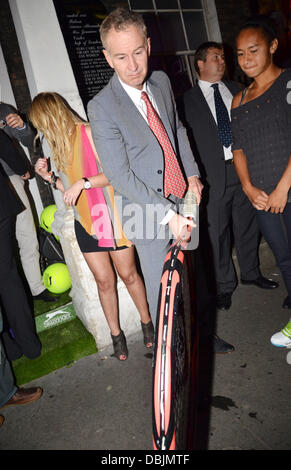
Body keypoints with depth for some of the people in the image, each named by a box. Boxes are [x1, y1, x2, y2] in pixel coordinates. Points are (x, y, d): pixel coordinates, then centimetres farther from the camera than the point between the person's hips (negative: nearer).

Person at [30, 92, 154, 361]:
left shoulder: (90, 133, -10)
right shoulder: (59, 146, 13)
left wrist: (83, 182, -23)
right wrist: (50, 177, 3)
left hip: (111, 216, -5)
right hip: (86, 223, 5)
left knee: (128, 274, 6)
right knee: (104, 281, 8)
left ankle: (147, 321, 27)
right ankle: (116, 334, 23)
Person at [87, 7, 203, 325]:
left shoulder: (161, 81, 3)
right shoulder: (101, 107, -17)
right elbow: (119, 175, -20)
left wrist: (192, 174, 8)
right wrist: (168, 214, -23)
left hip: (183, 200, 6)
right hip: (149, 214, -6)